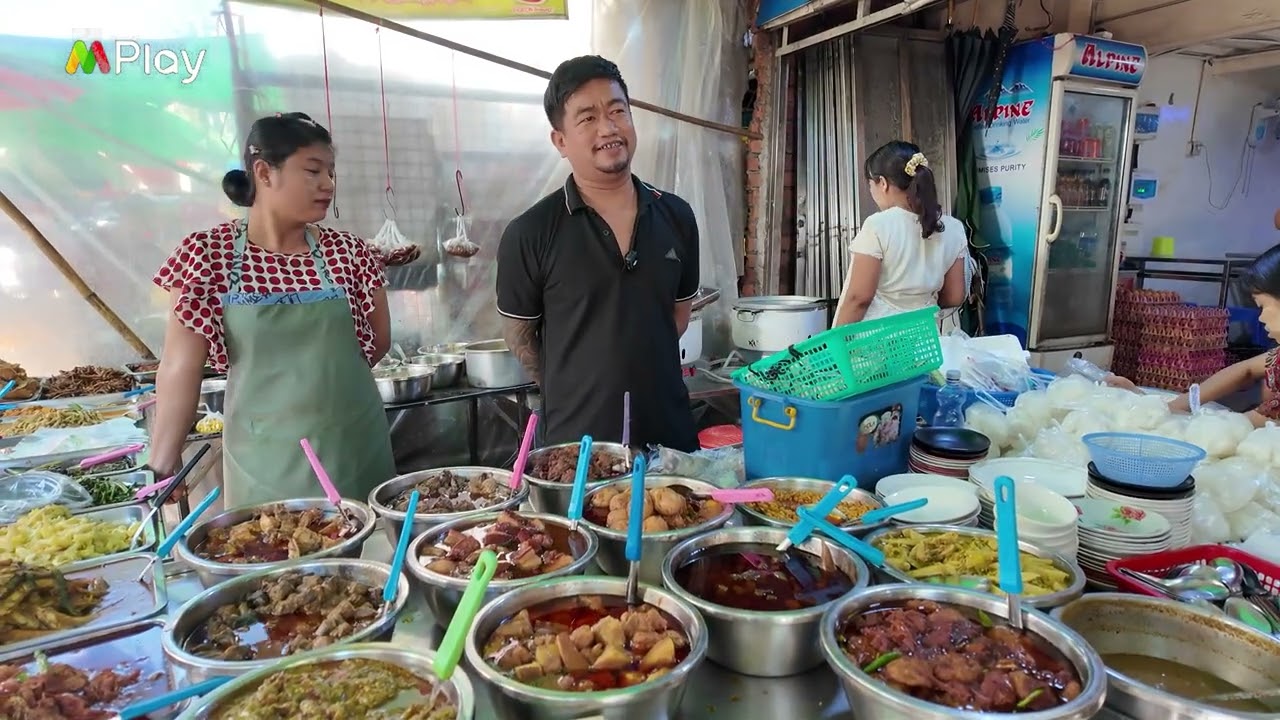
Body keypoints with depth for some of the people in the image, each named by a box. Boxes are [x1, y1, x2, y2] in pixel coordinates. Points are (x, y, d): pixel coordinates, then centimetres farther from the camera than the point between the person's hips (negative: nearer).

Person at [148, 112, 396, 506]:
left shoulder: (348, 251, 0)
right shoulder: (206, 254, -5)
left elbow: (378, 339, 8)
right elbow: (181, 366, -5)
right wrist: (163, 460, -5)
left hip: (355, 449, 2)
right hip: (264, 459, -1)